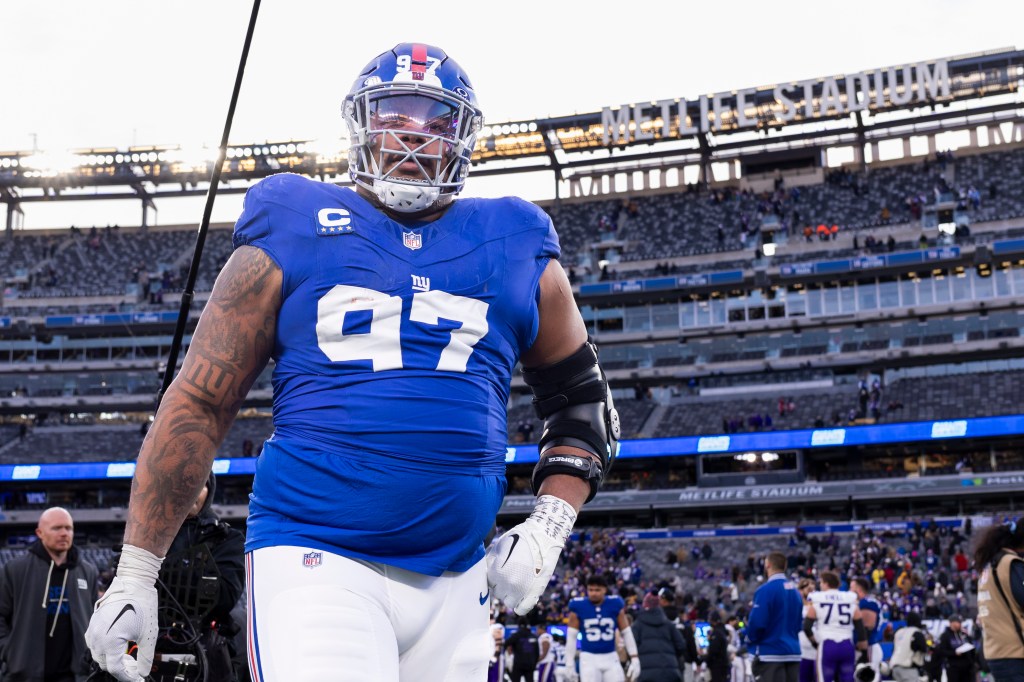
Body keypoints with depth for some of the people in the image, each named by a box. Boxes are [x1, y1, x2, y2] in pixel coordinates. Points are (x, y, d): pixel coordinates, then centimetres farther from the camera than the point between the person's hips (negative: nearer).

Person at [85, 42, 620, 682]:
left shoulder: (517, 251, 11)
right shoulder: (294, 232, 4)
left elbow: (582, 401, 20)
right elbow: (199, 402, 5)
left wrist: (548, 527, 5)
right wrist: (134, 576, 2)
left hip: (453, 585, 4)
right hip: (314, 561, -4)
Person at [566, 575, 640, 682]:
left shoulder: (615, 604, -1)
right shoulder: (578, 606, -6)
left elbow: (626, 633, 6)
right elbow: (571, 637, 0)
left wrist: (635, 659, 2)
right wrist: (569, 664, -2)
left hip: (611, 658, 2)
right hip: (589, 658, -2)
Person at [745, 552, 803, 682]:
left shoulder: (766, 590, -13)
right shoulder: (795, 591, 10)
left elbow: (757, 623, -16)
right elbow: (799, 623, 16)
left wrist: (750, 639, 3)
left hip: (770, 653, -7)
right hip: (793, 653, 7)